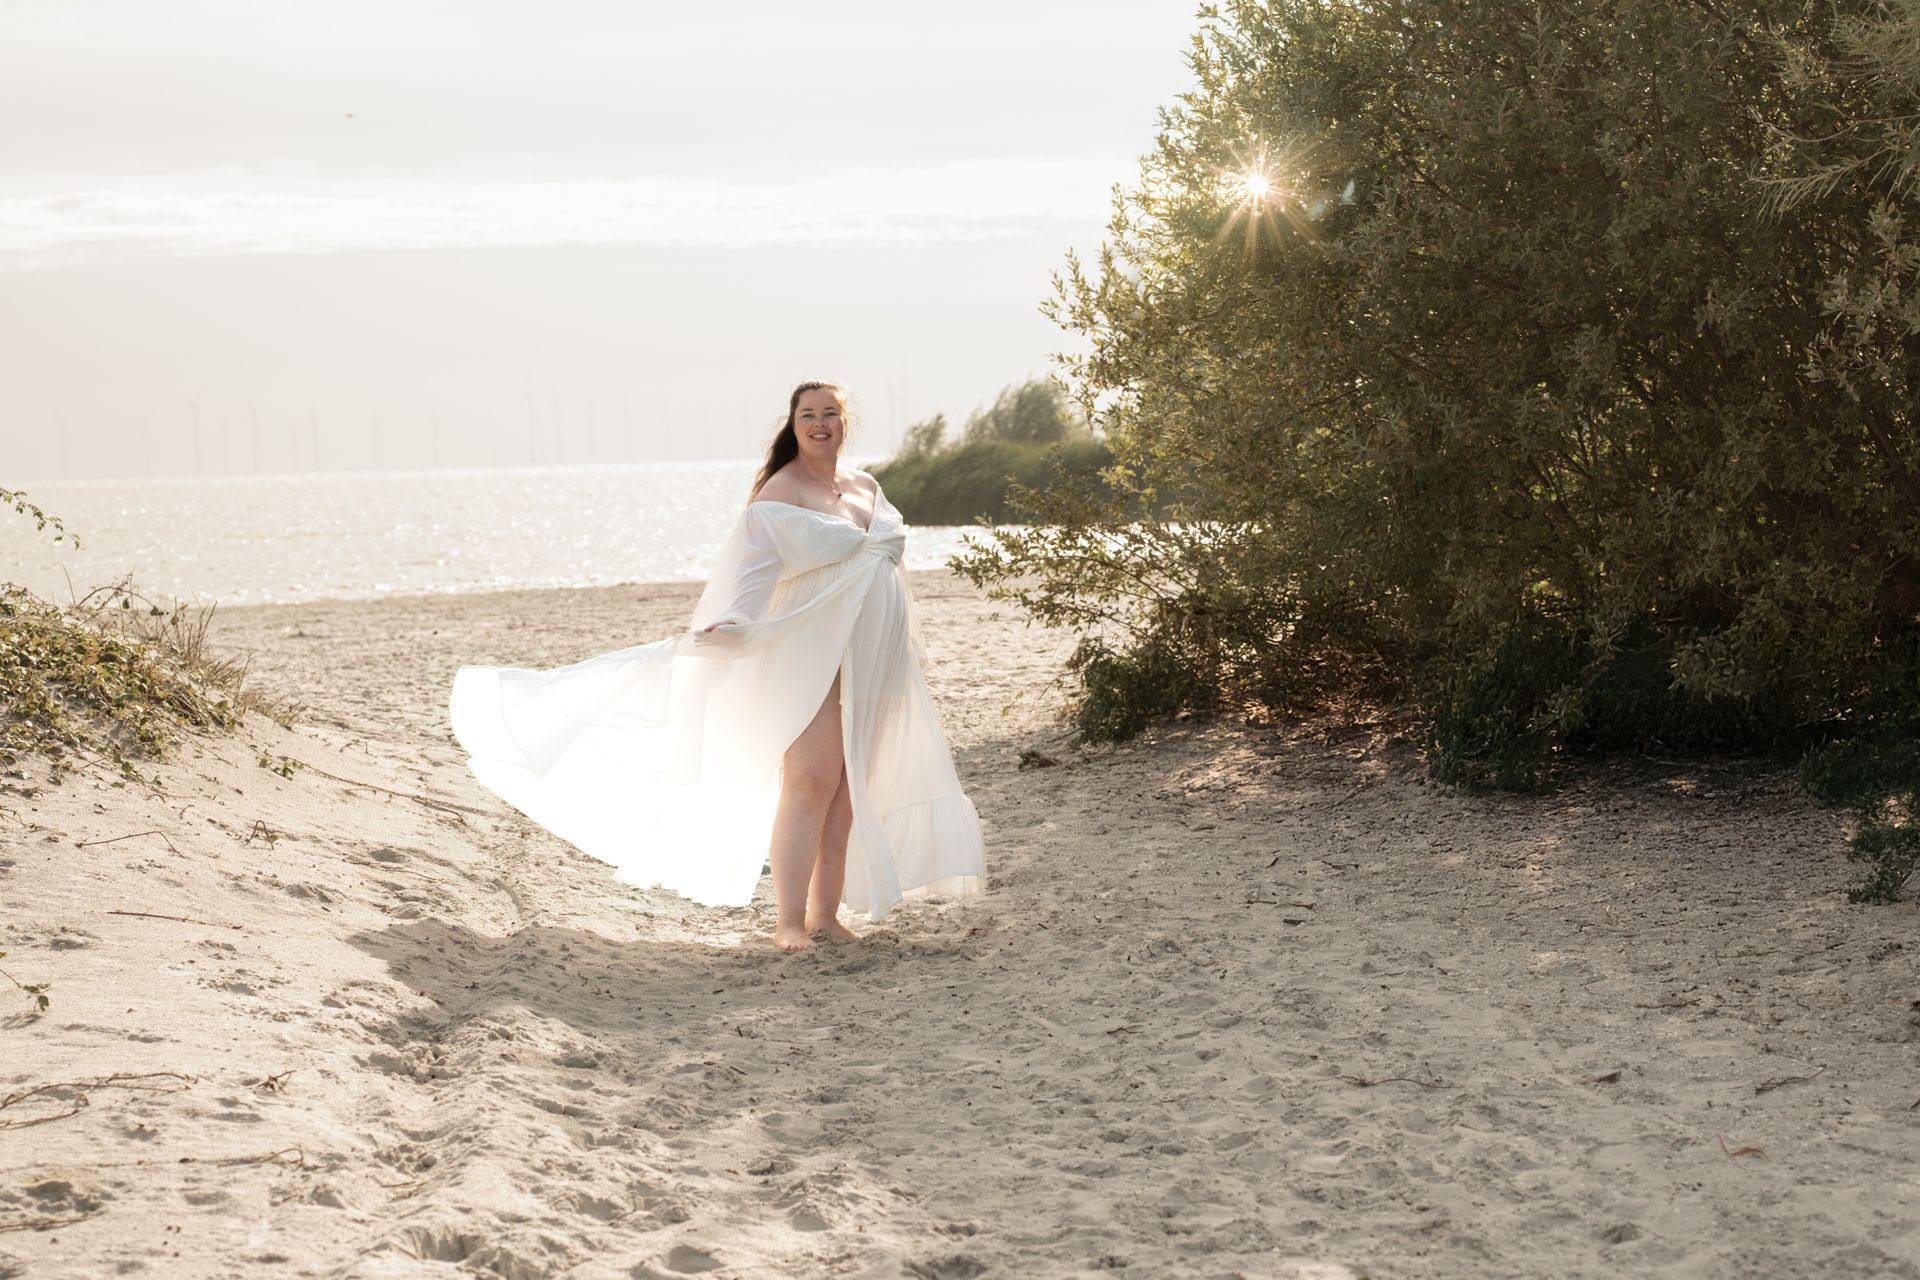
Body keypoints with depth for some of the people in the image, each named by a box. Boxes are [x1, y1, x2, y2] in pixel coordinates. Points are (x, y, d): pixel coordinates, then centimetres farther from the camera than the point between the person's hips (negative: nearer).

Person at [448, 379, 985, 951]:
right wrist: (730, 622, -32)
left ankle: (825, 913, 9)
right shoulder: (781, 492, -6)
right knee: (810, 782, -13)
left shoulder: (866, 487, 17)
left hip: (871, 663, 6)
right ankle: (789, 921, -11)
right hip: (811, 657, -6)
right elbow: (755, 562, -20)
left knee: (850, 789, 4)